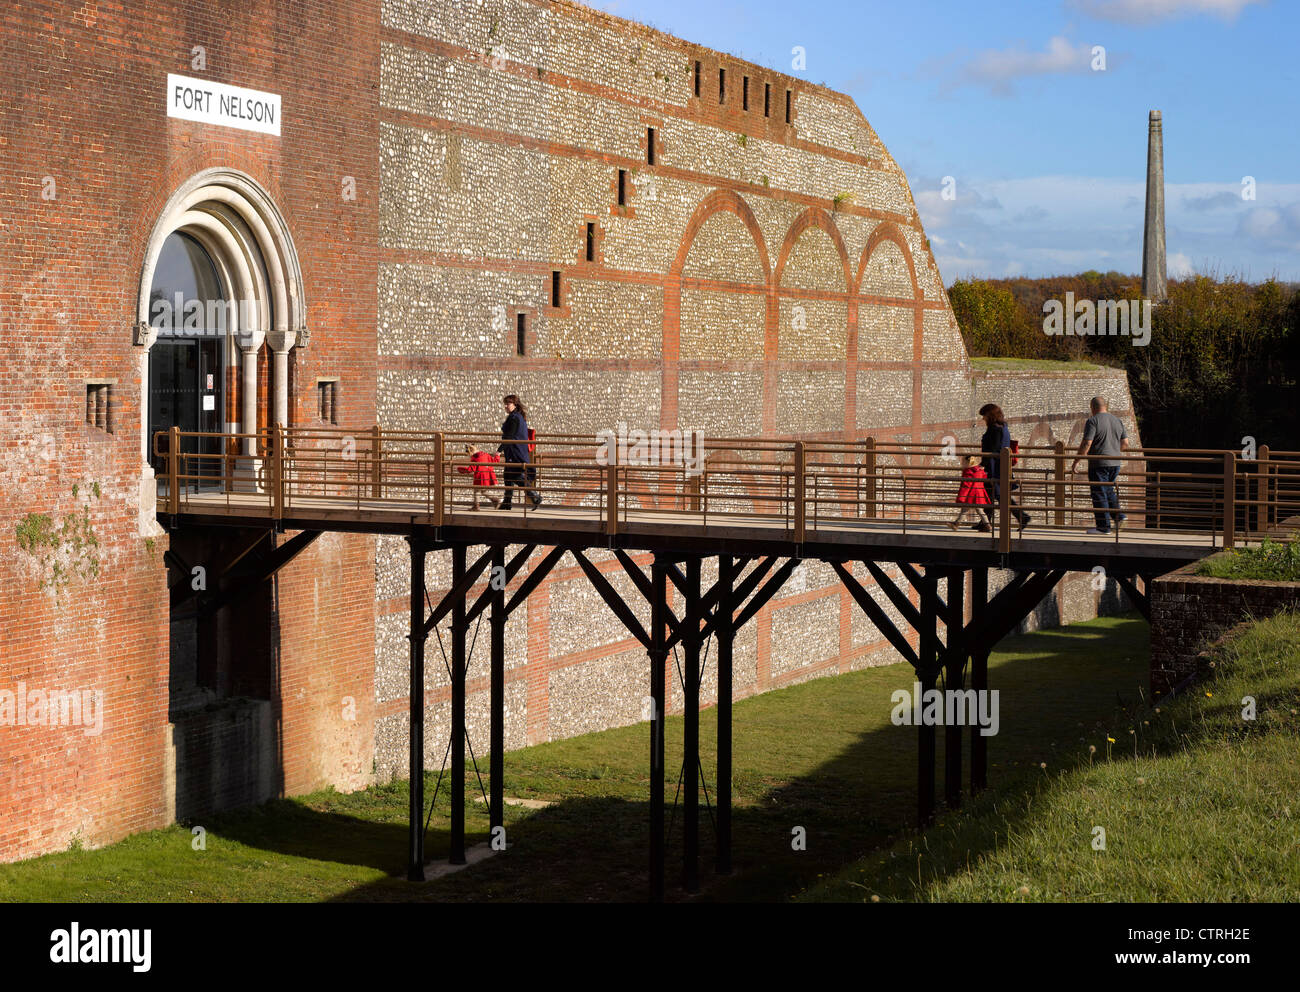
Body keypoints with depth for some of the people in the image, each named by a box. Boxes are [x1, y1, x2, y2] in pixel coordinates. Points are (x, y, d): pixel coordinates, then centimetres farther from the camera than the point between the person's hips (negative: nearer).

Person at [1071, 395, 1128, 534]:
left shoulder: (1093, 421, -11)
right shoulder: (1118, 421, 10)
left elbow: (1086, 444, -17)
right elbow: (1125, 444, 12)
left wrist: (1076, 462, -12)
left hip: (1098, 463, -7)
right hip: (1115, 463, 7)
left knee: (1099, 494, -1)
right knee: (1108, 490, 23)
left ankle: (1104, 526, 1)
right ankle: (1118, 515, 10)